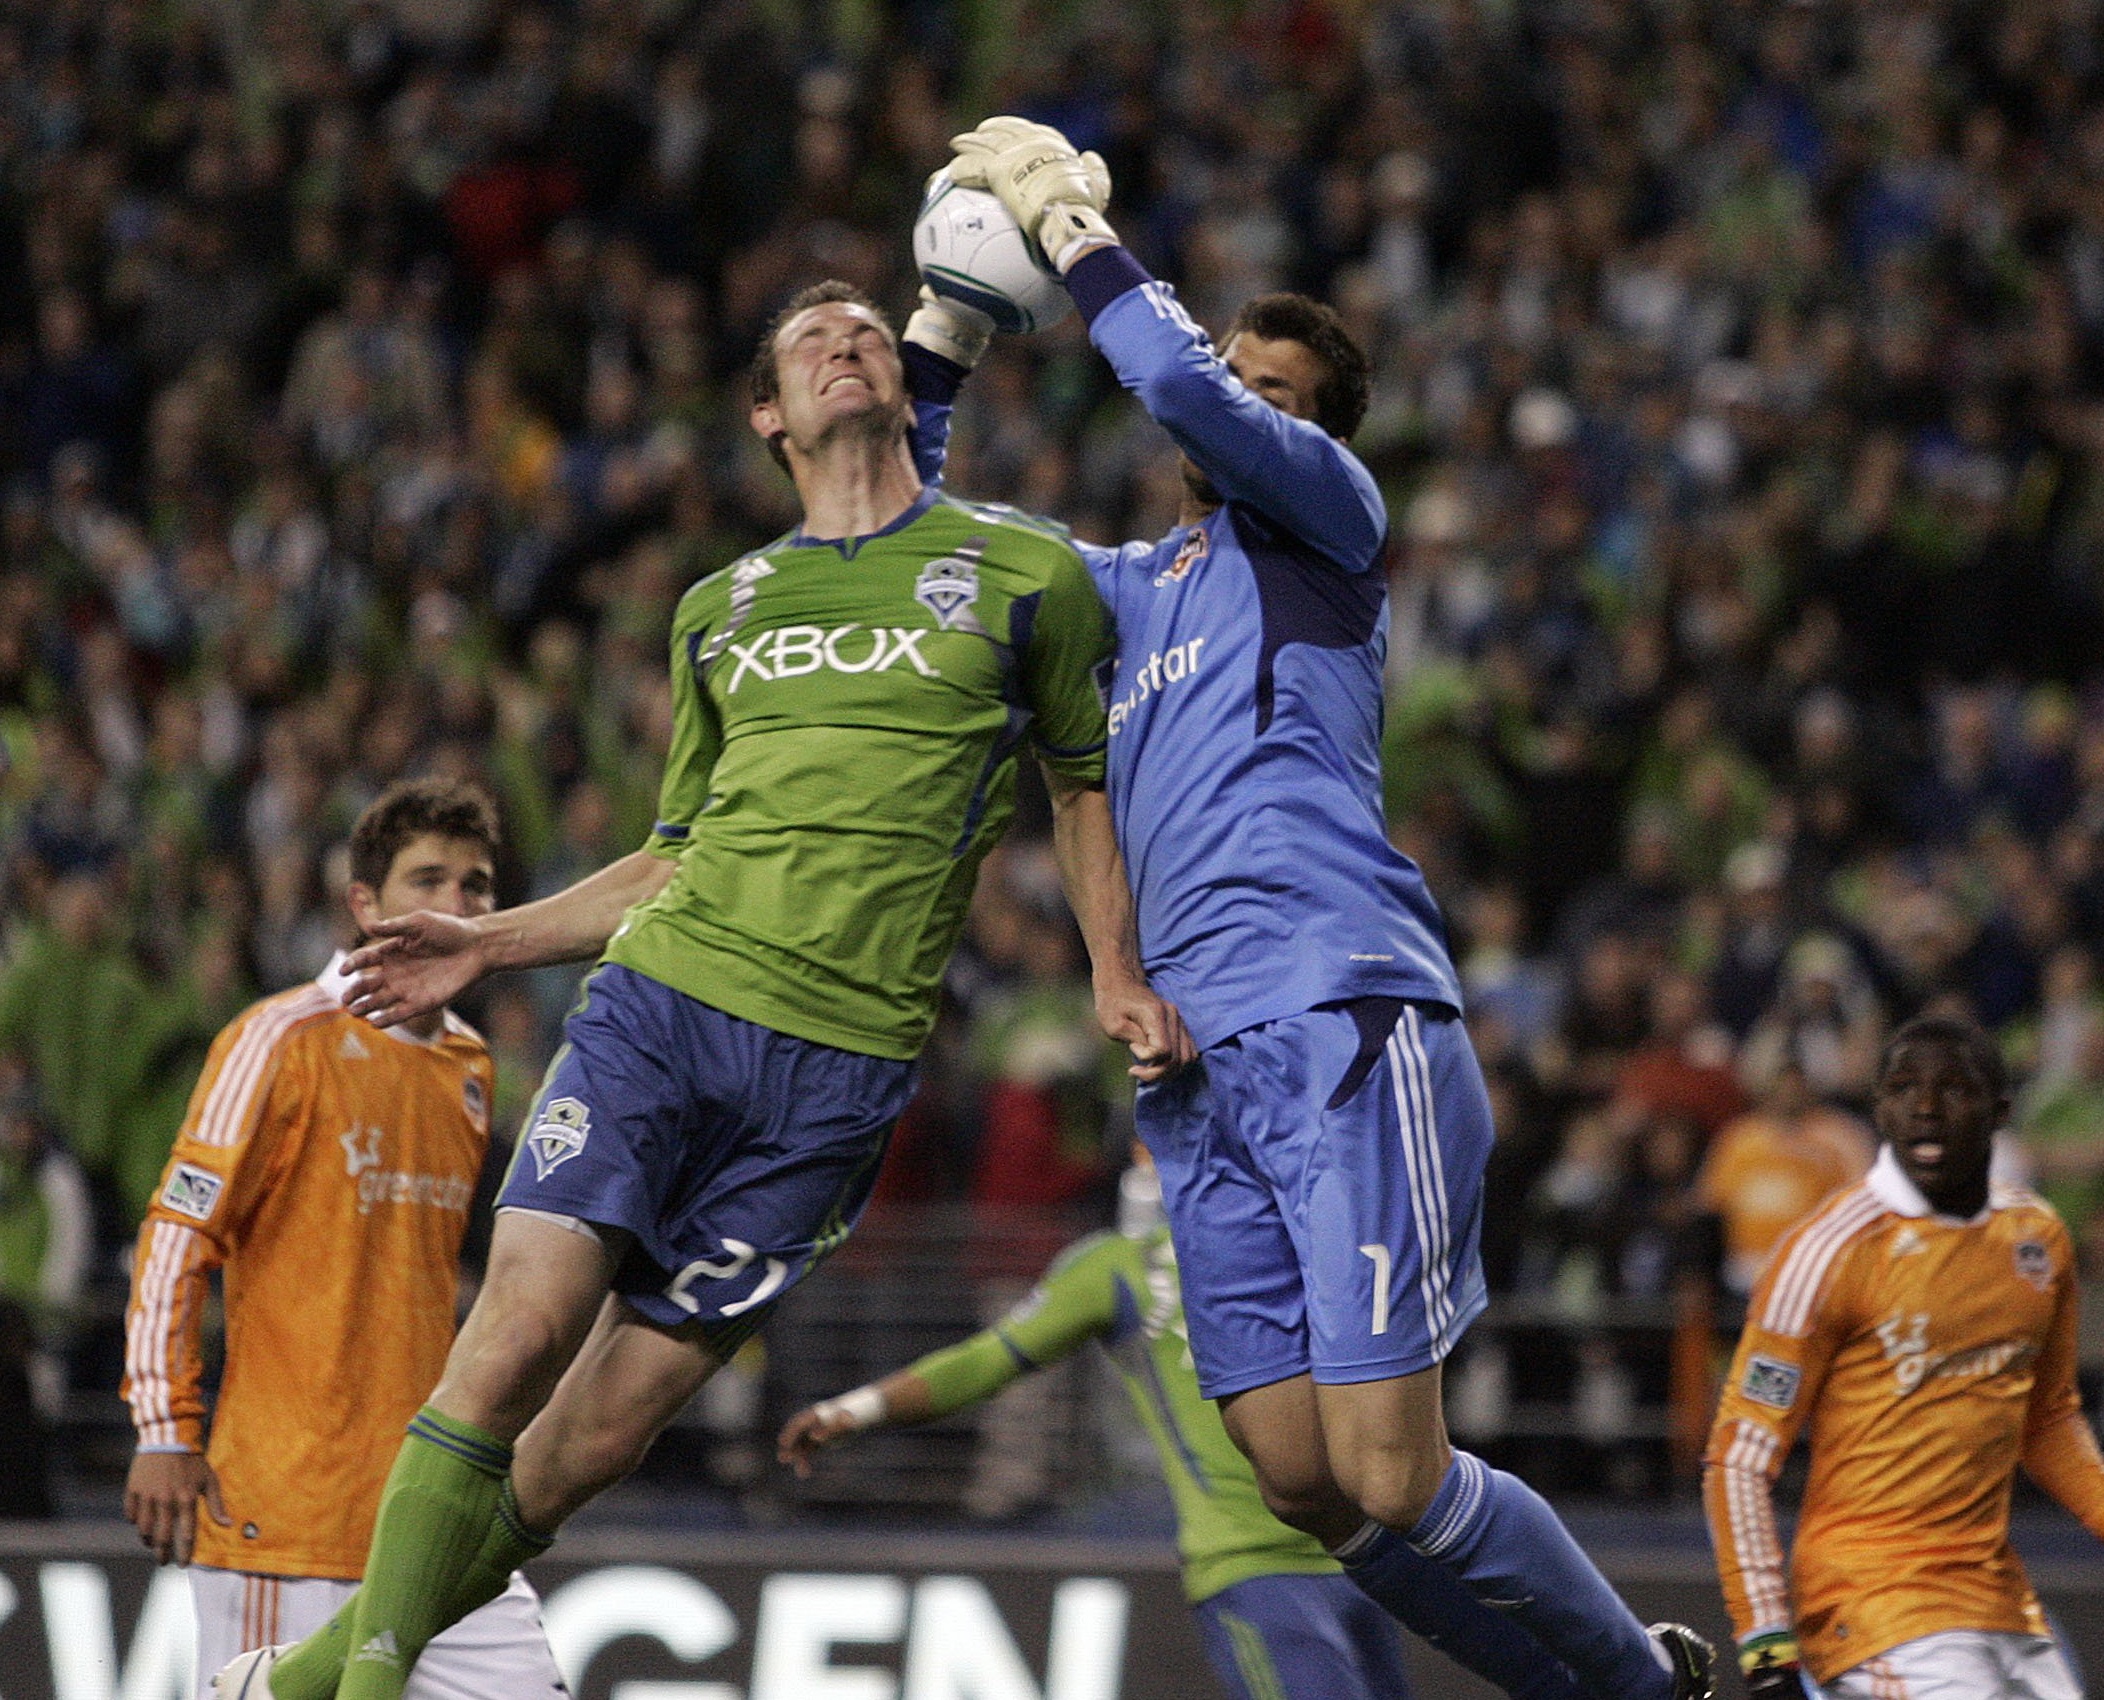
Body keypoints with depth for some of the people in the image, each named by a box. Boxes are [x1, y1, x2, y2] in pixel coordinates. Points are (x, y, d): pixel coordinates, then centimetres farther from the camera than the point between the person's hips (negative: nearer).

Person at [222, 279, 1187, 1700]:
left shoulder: (1027, 573, 10)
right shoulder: (721, 611, 18)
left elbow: (1084, 781, 20)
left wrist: (1119, 978, 7)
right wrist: (493, 942, 14)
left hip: (844, 1060, -2)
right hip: (664, 997, 2)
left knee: (598, 1436, -6)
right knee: (517, 1338, -17)